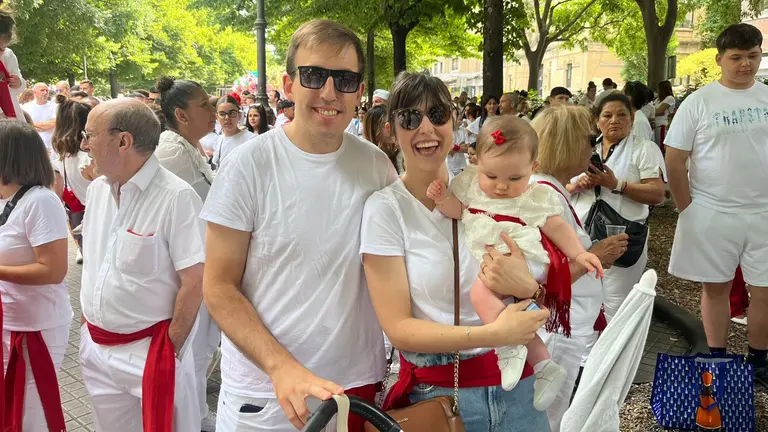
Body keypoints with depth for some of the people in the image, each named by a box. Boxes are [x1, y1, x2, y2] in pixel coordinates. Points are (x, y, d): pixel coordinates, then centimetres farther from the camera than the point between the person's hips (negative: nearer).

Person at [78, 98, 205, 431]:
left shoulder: (176, 198, -20)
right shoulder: (97, 190, 4)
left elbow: (194, 282, -19)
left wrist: (171, 346, -13)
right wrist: (88, 324, 13)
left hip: (148, 351, -7)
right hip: (95, 347, 7)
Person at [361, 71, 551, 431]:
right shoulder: (386, 208, -11)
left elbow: (543, 304, 5)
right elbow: (398, 327, -15)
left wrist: (526, 287, -19)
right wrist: (492, 335, -27)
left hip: (515, 387, 4)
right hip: (436, 394, -3)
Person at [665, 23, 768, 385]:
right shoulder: (699, 102, -3)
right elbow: (674, 159, -2)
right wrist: (687, 209, -4)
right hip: (712, 213, -2)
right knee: (715, 286, 9)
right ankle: (718, 361, 23)